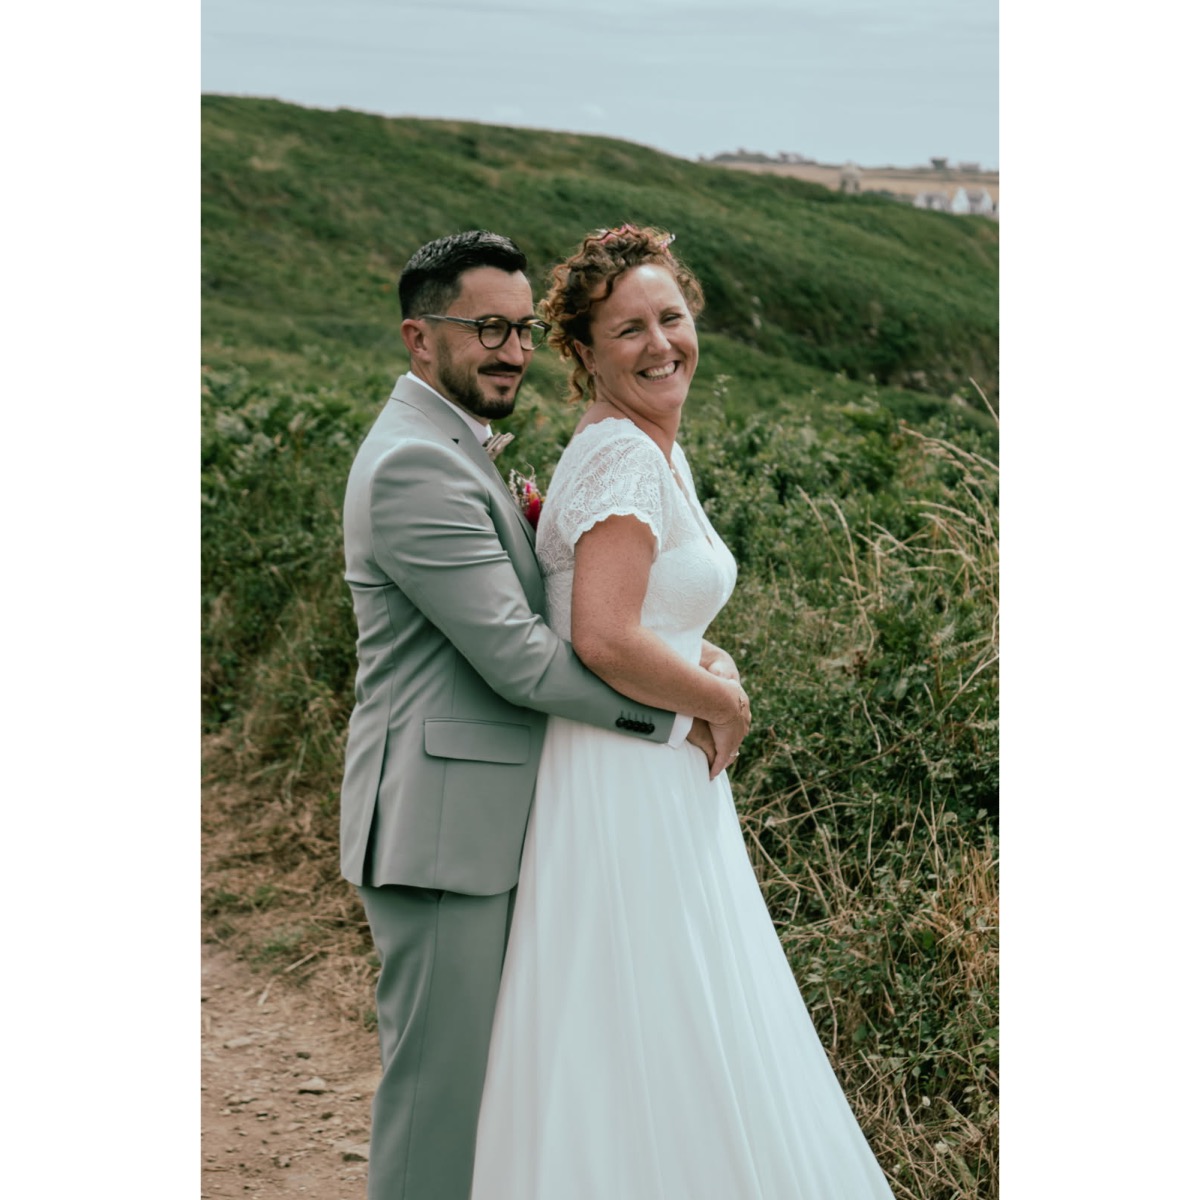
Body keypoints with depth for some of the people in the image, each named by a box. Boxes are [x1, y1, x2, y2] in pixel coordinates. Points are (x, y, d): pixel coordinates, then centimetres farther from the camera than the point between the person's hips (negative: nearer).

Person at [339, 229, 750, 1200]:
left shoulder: (451, 450, 17)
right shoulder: (416, 464, -17)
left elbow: (521, 613, 16)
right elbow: (517, 658, -21)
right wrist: (688, 697, -13)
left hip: (480, 822, 10)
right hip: (442, 827, -10)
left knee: (471, 1069, 17)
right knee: (440, 1076, -2)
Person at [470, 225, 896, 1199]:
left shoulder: (656, 451, 13)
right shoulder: (623, 457, -17)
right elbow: (605, 641, -27)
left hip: (661, 776, 10)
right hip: (626, 785, -10)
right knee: (649, 1058, -1)